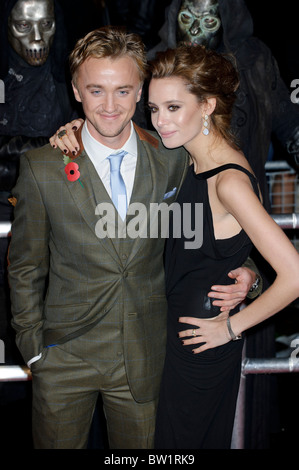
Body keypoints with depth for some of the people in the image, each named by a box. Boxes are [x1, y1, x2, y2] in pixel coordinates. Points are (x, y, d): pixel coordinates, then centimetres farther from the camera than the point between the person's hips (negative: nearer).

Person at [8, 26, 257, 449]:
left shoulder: (173, 161, -6)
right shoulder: (41, 168, -11)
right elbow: (26, 268, -2)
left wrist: (242, 273, -10)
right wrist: (33, 347, -1)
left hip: (144, 361, 2)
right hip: (65, 359, -1)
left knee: (137, 444, 20)